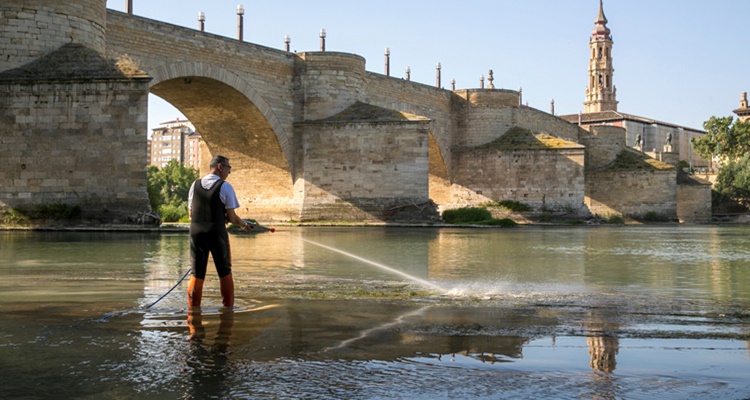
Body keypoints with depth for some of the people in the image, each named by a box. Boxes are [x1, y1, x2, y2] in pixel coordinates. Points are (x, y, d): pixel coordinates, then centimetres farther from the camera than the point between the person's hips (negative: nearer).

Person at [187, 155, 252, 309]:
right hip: (217, 232, -4)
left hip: (196, 231, 4)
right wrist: (244, 225, 11)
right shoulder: (225, 187, -6)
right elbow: (231, 216, -6)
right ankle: (228, 307, 16)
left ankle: (193, 308, 9)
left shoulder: (195, 185, 8)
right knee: (225, 272, 11)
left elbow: (190, 213, 12)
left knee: (197, 274, 10)